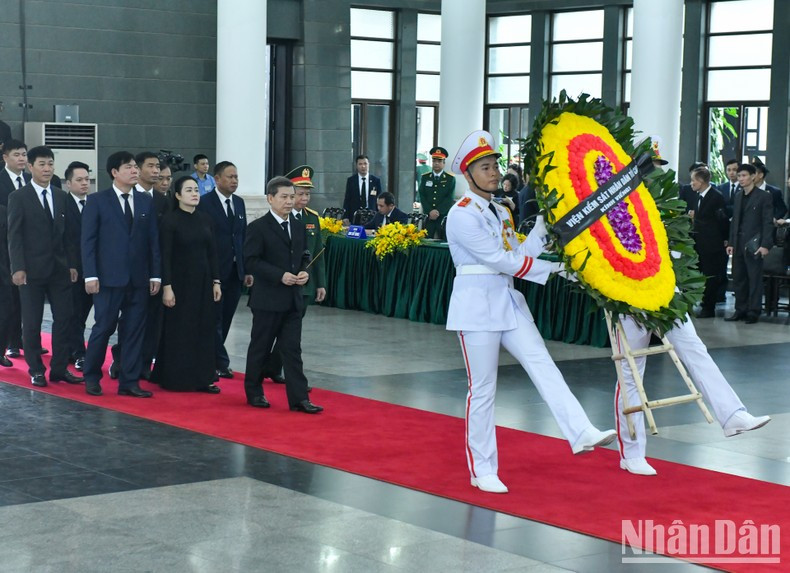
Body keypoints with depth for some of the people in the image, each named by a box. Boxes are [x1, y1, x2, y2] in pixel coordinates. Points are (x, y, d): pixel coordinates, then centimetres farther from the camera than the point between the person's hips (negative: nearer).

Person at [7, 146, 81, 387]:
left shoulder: (61, 197, 10)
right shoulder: (18, 197, -4)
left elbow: (68, 234, 11)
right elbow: (14, 235, -7)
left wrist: (72, 264, 5)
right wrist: (18, 268, -14)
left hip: (60, 269, 4)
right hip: (32, 269, -4)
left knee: (63, 318, 3)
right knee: (32, 323, 2)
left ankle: (59, 368, 10)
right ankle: (36, 370, 12)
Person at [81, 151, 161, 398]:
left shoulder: (146, 201, 10)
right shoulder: (97, 201, -1)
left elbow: (153, 240, 9)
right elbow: (88, 240, -3)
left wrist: (155, 274, 4)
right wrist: (90, 275, -10)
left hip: (139, 278, 4)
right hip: (109, 277, -4)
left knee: (134, 331, 4)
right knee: (104, 328, 1)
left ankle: (129, 382, 11)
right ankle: (91, 377, 18)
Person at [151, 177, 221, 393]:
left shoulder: (206, 220, 7)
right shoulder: (170, 221, -8)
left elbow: (212, 253, 10)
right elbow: (165, 256, -11)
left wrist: (216, 281, 6)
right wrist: (167, 286, -15)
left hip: (203, 282, 5)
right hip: (180, 282, -5)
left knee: (204, 329, 5)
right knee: (178, 330, 2)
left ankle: (202, 378, 11)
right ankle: (175, 378, 11)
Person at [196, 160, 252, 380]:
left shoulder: (239, 203, 11)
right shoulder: (205, 203, -9)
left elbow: (243, 237, 13)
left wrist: (246, 269, 9)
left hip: (235, 271, 6)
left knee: (225, 318, 10)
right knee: (215, 318, 1)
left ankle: (211, 359, 21)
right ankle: (221, 363, 6)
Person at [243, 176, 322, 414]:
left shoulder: (299, 227, 12)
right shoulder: (258, 227, -7)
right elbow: (251, 262, -13)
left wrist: (304, 272, -3)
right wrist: (280, 275, -19)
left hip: (293, 299, 5)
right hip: (267, 299, -5)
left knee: (293, 349, 2)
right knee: (260, 348, 6)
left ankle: (299, 398, 0)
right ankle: (254, 393, 20)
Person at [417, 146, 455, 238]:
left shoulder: (450, 179, 5)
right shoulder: (425, 178, 12)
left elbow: (450, 198, -3)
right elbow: (422, 196, 5)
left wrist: (438, 211, -14)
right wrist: (430, 212, -9)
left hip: (444, 217, -2)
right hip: (428, 217, 2)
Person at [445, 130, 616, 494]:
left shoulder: (500, 213, 16)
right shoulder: (462, 215, -11)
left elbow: (518, 255, 9)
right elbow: (499, 260, -17)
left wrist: (543, 226, 2)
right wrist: (552, 269, -15)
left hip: (508, 300, 7)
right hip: (477, 303, -7)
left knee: (543, 366, -8)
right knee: (483, 388, -2)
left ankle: (582, 435, -18)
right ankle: (482, 470, 7)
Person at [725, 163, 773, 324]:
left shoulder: (763, 197, -4)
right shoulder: (738, 196, 15)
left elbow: (768, 223, -7)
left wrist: (765, 245, -14)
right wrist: (731, 243, 10)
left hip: (754, 244, -6)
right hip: (739, 244, 6)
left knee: (754, 279, -2)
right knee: (739, 278, 8)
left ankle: (753, 312, 3)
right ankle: (740, 310, 15)